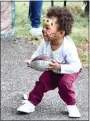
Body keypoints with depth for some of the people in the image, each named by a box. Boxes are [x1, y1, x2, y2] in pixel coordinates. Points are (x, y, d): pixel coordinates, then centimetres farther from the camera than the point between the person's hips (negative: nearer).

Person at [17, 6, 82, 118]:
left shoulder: (68, 46, -40)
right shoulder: (45, 42, -24)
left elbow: (76, 66, -40)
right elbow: (38, 52, -6)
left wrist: (59, 67, -50)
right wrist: (31, 60, -26)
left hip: (68, 71, -5)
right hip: (52, 71, 5)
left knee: (65, 83, -28)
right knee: (42, 82, -6)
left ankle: (71, 106, -5)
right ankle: (31, 103, 10)